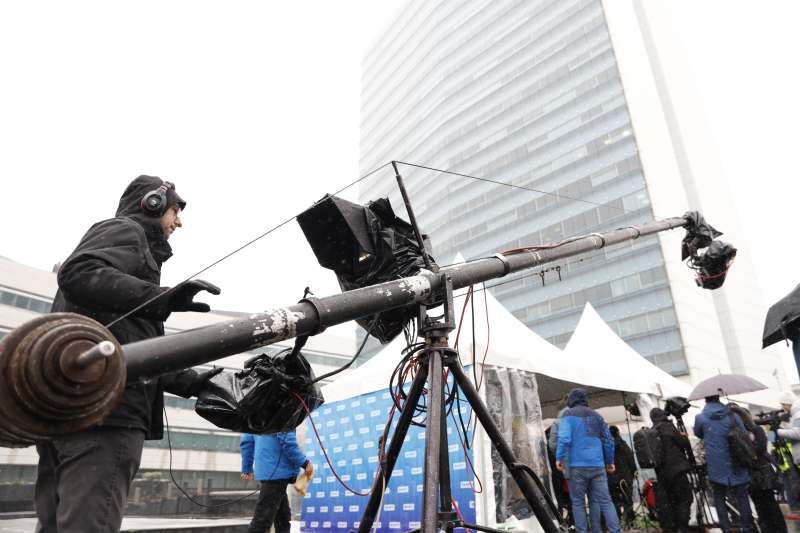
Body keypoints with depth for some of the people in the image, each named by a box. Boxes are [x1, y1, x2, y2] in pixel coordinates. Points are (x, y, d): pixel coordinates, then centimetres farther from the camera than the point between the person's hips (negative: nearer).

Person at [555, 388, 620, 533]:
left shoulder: (569, 414, 0)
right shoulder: (596, 415, 16)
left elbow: (564, 438, -13)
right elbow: (608, 440, 16)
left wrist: (559, 457, -5)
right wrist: (610, 461, 25)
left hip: (578, 465, -4)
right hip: (598, 465, 4)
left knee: (577, 502, 5)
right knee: (605, 500, 5)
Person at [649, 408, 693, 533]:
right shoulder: (667, 426, -7)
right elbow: (683, 442, -8)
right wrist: (684, 437, 12)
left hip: (662, 472, 7)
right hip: (676, 469, -7)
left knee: (671, 501, 14)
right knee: (685, 499, -3)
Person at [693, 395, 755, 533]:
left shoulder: (700, 418, -5)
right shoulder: (732, 415, -1)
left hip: (716, 467, -2)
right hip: (737, 465, 2)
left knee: (719, 497, 9)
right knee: (742, 496, 12)